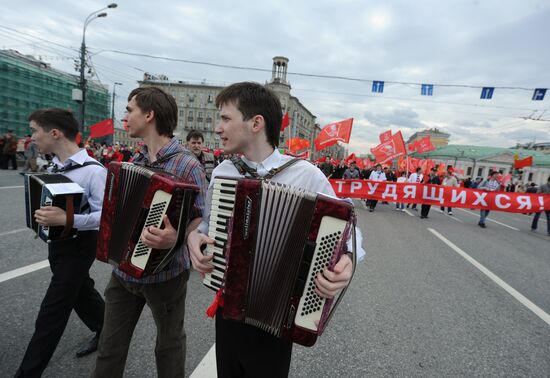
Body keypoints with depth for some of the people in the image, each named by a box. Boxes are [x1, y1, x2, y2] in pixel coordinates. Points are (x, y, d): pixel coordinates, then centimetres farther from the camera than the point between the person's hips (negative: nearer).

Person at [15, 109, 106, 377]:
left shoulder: (92, 170, -25)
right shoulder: (56, 165, 1)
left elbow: (107, 215, -28)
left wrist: (66, 219, -36)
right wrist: (42, 212, 4)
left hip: (78, 247, -9)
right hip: (58, 243, 9)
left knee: (51, 313, 4)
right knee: (81, 292, 24)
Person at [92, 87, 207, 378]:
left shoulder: (186, 164, -18)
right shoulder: (134, 162, 5)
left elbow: (204, 218, -21)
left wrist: (177, 238, -37)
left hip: (166, 274, -6)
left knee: (169, 345, 18)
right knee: (110, 346, 19)